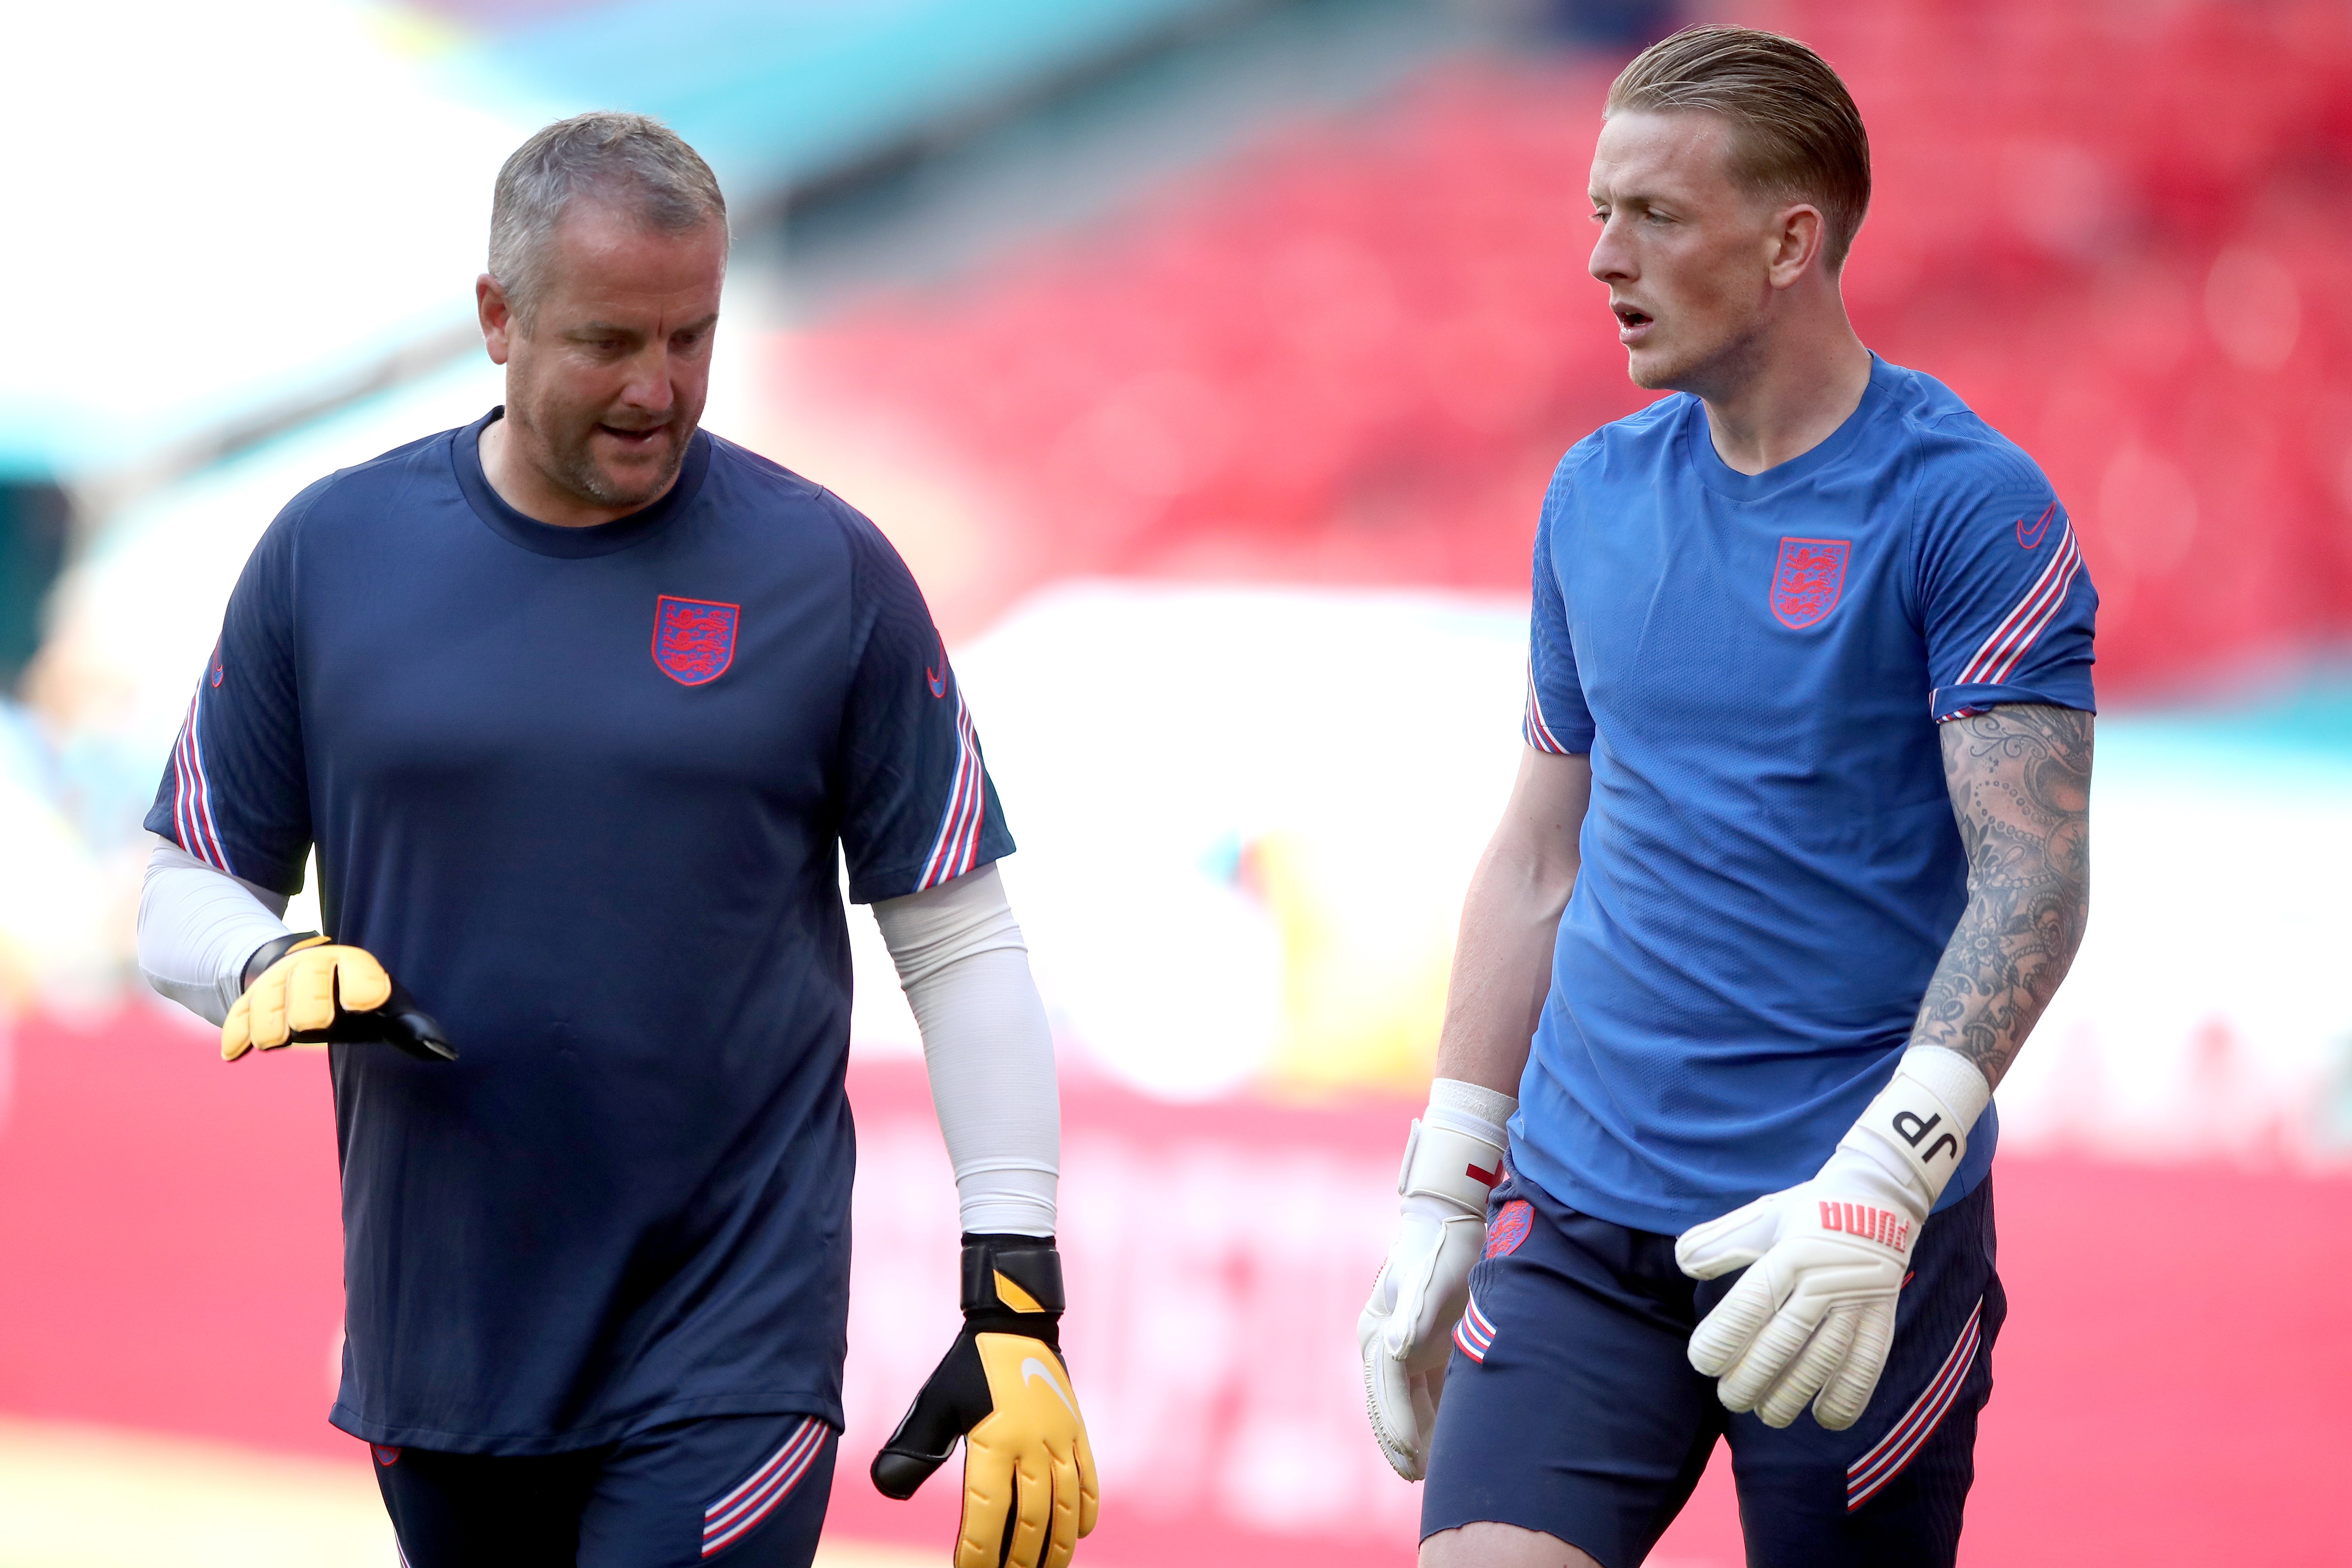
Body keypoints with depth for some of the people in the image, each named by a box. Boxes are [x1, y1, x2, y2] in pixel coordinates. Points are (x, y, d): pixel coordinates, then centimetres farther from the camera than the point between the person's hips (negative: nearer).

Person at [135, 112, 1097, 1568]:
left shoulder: (826, 570, -1)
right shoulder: (334, 551, 3)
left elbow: (958, 942, 1)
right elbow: (188, 893, 10)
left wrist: (1016, 1299, -6)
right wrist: (270, 969, -14)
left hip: (732, 1358, -3)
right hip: (438, 1333, 3)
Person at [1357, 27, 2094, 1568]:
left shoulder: (1970, 505, -8)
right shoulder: (1599, 497, 10)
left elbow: (2034, 878, -14)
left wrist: (1879, 1183, -26)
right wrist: (1443, 1196, 13)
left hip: (1868, 1250, -4)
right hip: (1576, 1219, 5)